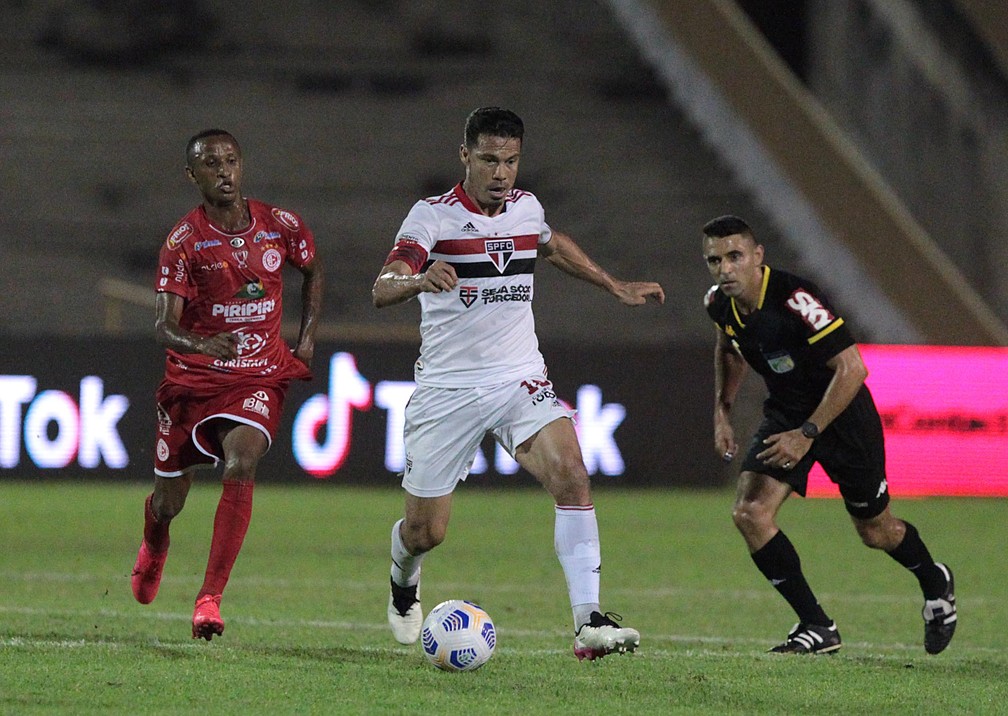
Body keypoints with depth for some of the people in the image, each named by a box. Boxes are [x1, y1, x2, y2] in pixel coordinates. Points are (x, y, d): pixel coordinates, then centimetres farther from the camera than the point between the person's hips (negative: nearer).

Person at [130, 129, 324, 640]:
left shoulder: (281, 227, -3)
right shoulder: (185, 240, -12)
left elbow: (313, 269, 20)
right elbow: (165, 326, -20)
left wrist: (307, 338, 11)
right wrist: (201, 343, -42)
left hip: (261, 379, 0)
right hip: (192, 380, 0)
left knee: (240, 466, -28)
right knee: (168, 500, 10)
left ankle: (210, 598, -27)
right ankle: (153, 550, 50)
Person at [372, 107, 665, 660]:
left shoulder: (526, 208, 5)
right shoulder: (433, 215, -11)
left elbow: (552, 245, 31)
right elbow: (382, 291, -25)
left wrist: (615, 287, 34)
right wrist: (420, 280, -46)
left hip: (520, 381, 3)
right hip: (447, 388, -3)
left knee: (570, 472, -24)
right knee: (425, 531, 4)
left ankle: (588, 622, -28)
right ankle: (404, 581, 43)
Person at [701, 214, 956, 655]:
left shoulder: (794, 299, -32)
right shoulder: (720, 304, -10)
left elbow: (852, 368, -30)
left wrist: (807, 434, -30)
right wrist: (722, 412, 8)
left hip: (842, 413, -6)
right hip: (785, 413, 6)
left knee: (875, 531, 10)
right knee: (749, 513, -15)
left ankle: (934, 582, 44)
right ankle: (817, 628, -6)